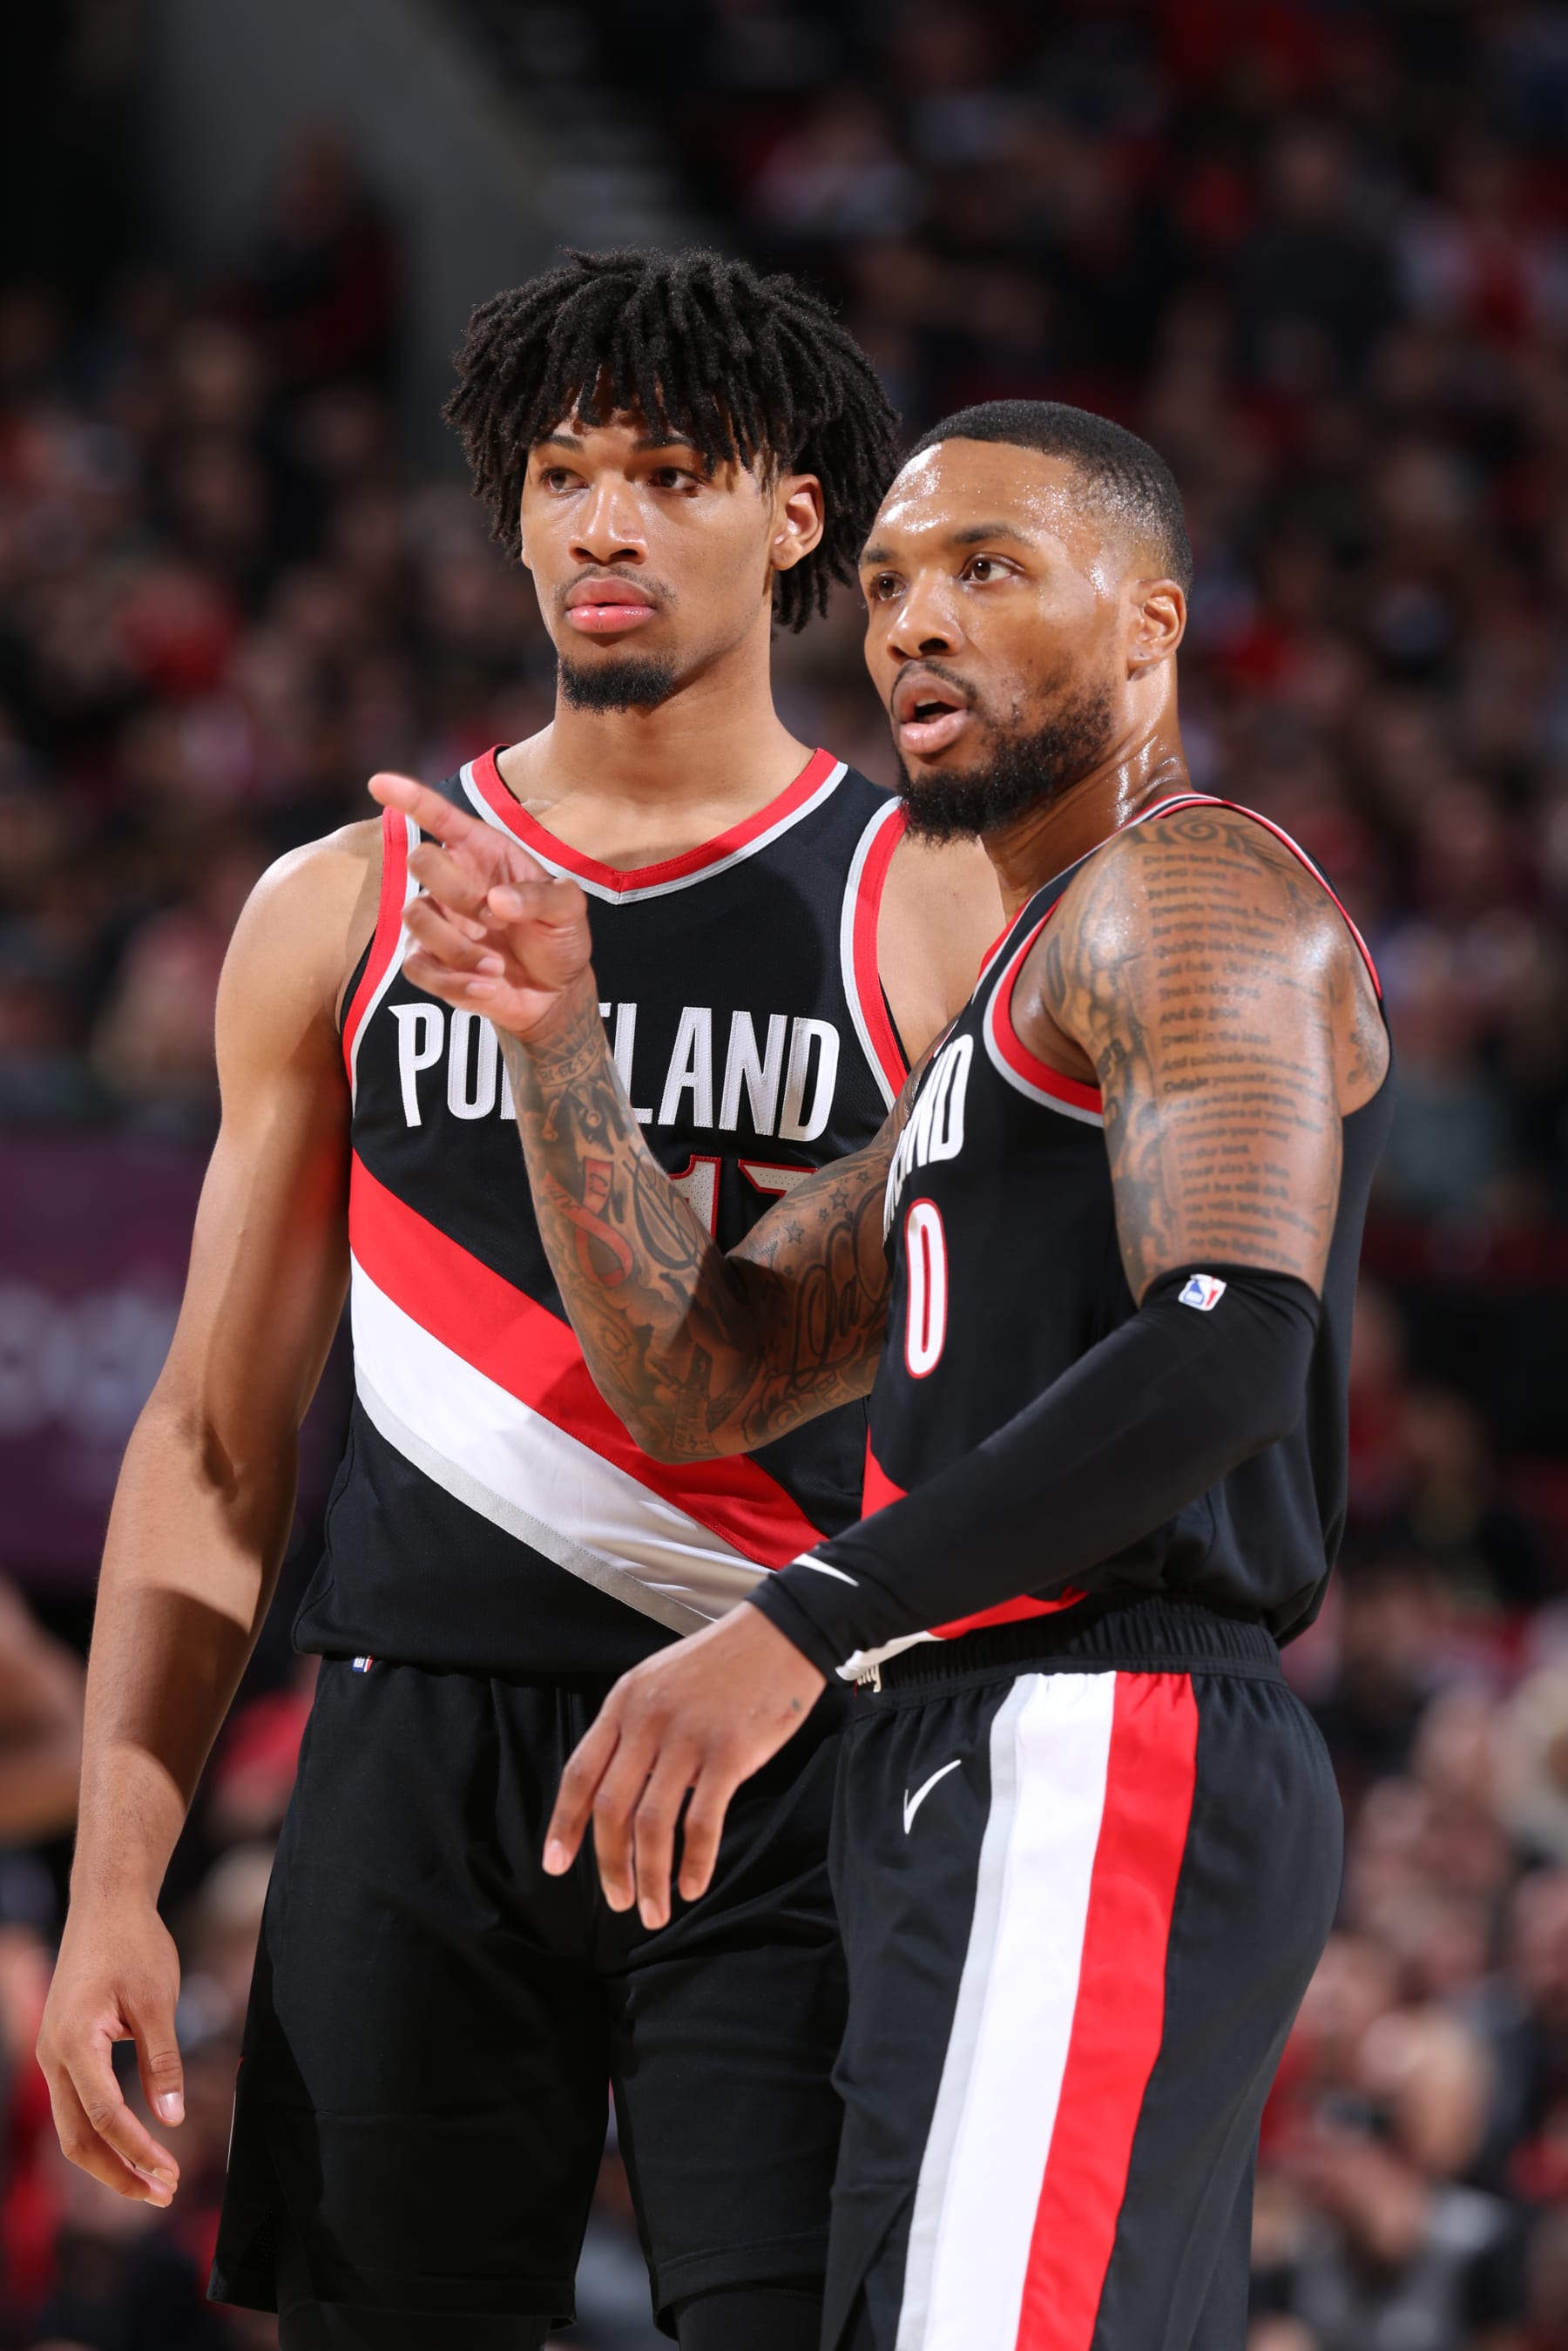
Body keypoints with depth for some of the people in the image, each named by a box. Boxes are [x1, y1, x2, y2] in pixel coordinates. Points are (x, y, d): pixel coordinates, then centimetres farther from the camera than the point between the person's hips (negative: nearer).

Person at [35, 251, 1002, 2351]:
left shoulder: (944, 921, 5)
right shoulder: (343, 915, 12)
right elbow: (217, 1446, 13)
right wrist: (116, 1876, 5)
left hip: (794, 1788, -2)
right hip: (423, 1764, 2)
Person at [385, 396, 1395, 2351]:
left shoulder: (1195, 895, -4)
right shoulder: (1004, 1020, 28)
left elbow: (1229, 1349, -21)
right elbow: (697, 1379, 22)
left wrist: (803, 1627, -24)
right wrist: (553, 1035, 8)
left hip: (1099, 1768, -11)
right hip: (987, 1783, 11)